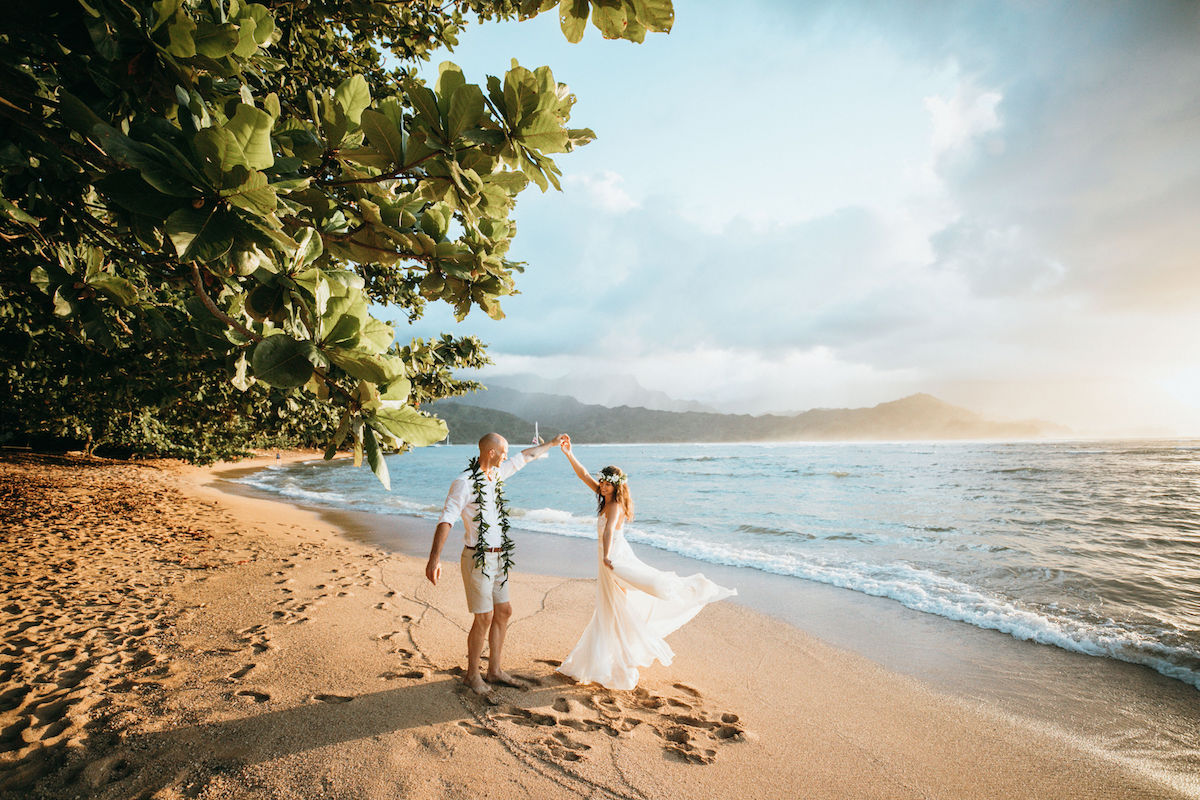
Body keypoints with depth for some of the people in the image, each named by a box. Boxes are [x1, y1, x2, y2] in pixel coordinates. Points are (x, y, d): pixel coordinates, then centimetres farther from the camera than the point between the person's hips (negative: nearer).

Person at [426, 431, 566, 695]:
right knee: (484, 617, -2)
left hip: (498, 557, 8)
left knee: (503, 611, 13)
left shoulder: (496, 474, 7)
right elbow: (446, 520, -25)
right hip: (478, 558, -8)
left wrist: (552, 443, 30)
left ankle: (494, 670, 28)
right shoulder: (464, 482, -17)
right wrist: (435, 558, -35)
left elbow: (526, 456, 21)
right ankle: (472, 674, 19)